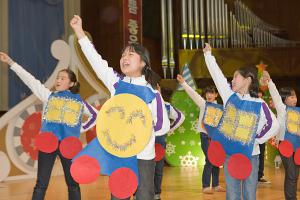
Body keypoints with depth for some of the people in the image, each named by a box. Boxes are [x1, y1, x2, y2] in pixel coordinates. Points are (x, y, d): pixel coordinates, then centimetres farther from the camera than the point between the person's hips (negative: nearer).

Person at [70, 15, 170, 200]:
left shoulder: (152, 92, -5)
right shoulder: (116, 83, 3)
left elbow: (163, 126, -3)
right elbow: (95, 59, -1)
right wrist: (79, 31, -3)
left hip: (143, 156, -3)